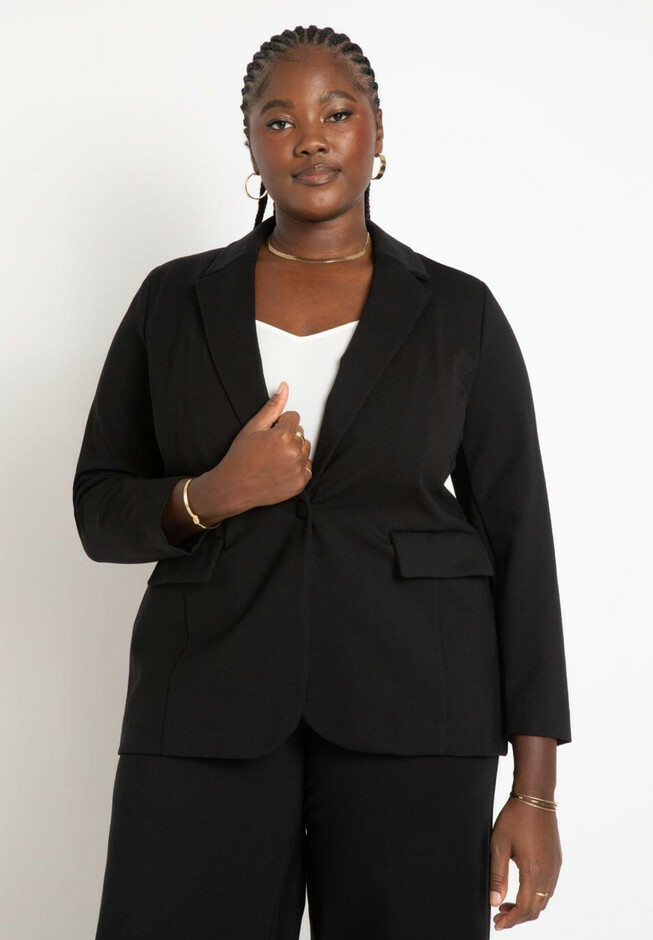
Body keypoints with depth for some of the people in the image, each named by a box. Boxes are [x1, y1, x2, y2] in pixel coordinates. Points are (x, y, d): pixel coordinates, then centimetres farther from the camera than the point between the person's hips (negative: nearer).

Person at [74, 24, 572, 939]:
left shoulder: (459, 313, 3)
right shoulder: (175, 299, 7)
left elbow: (518, 542, 2)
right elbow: (100, 511, 9)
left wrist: (536, 790, -3)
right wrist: (210, 497, -14)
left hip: (411, 712, 0)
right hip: (208, 708, 1)